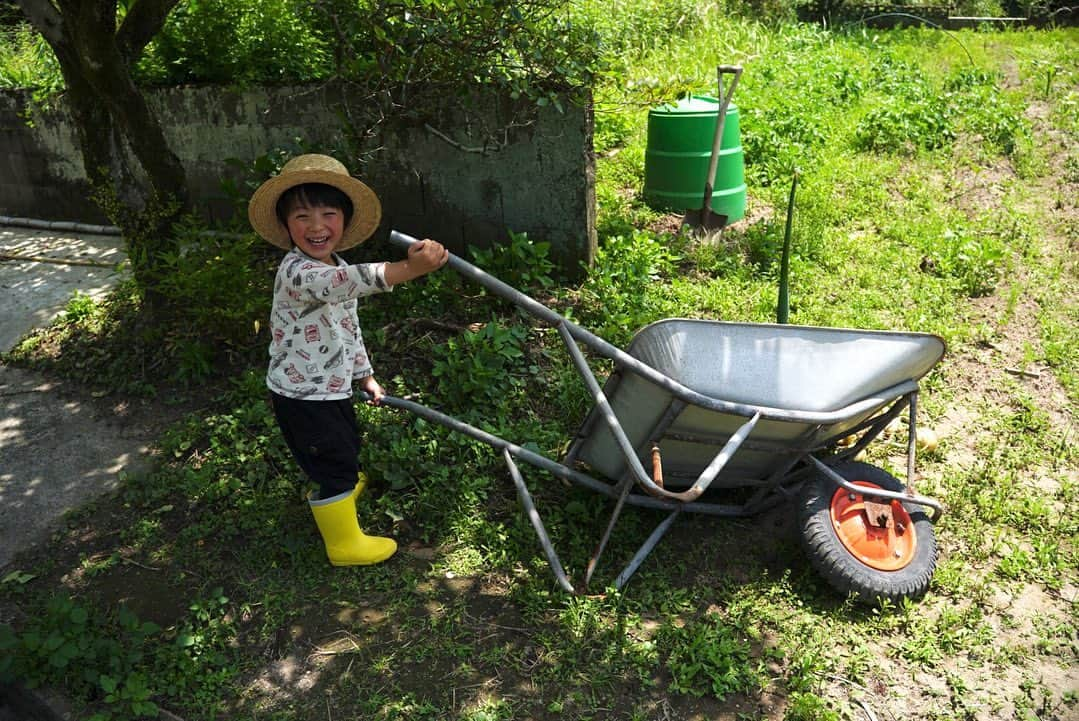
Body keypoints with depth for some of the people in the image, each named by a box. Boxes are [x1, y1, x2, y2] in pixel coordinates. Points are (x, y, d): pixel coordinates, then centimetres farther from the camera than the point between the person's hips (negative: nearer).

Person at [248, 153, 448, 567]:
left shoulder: (336, 267, 4)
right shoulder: (296, 271, -29)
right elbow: (339, 284, -52)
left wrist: (364, 374, 20)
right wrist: (408, 268, -66)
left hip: (332, 387, 9)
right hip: (301, 396, -9)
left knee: (346, 445, 29)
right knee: (336, 464, 2)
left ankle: (330, 491, 58)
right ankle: (345, 543, 22)